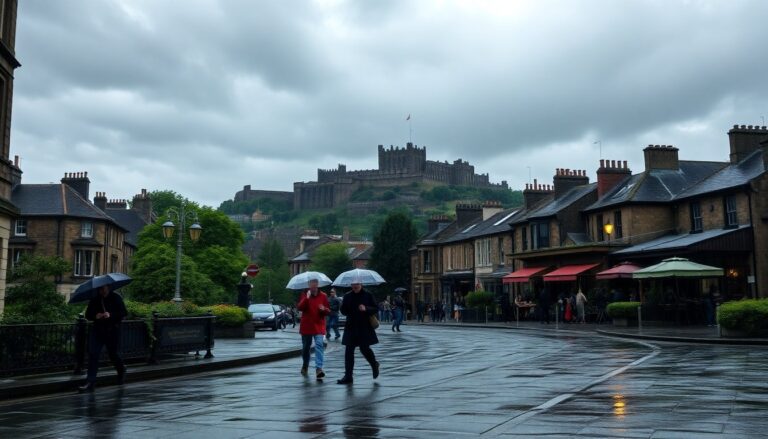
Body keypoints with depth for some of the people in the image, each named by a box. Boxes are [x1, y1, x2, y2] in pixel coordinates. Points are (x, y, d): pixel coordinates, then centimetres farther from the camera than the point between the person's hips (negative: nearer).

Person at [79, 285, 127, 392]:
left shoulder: (116, 298, -3)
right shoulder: (94, 300, 5)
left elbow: (124, 313, -7)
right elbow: (88, 314, 8)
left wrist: (110, 315, -22)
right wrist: (95, 316, -15)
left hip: (112, 331, -2)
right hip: (97, 330, 2)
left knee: (113, 354, 8)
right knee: (93, 354, -8)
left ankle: (121, 370, 40)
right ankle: (90, 382, -7)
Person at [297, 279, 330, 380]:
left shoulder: (323, 296, 2)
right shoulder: (305, 295, 3)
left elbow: (328, 311, 5)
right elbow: (300, 307, -11)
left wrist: (324, 309, -18)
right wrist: (307, 298, -23)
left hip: (319, 326, -1)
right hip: (306, 326, 1)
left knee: (319, 345, -18)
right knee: (305, 347, 13)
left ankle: (319, 368, -25)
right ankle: (305, 366, 35)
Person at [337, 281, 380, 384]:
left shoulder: (368, 295, -1)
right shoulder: (347, 296, 6)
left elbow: (375, 309, -2)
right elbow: (343, 310, 8)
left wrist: (366, 309, -21)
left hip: (365, 328, -3)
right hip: (351, 328, 3)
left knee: (364, 348, -1)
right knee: (348, 351, -1)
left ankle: (374, 364, 31)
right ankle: (348, 376, 4)